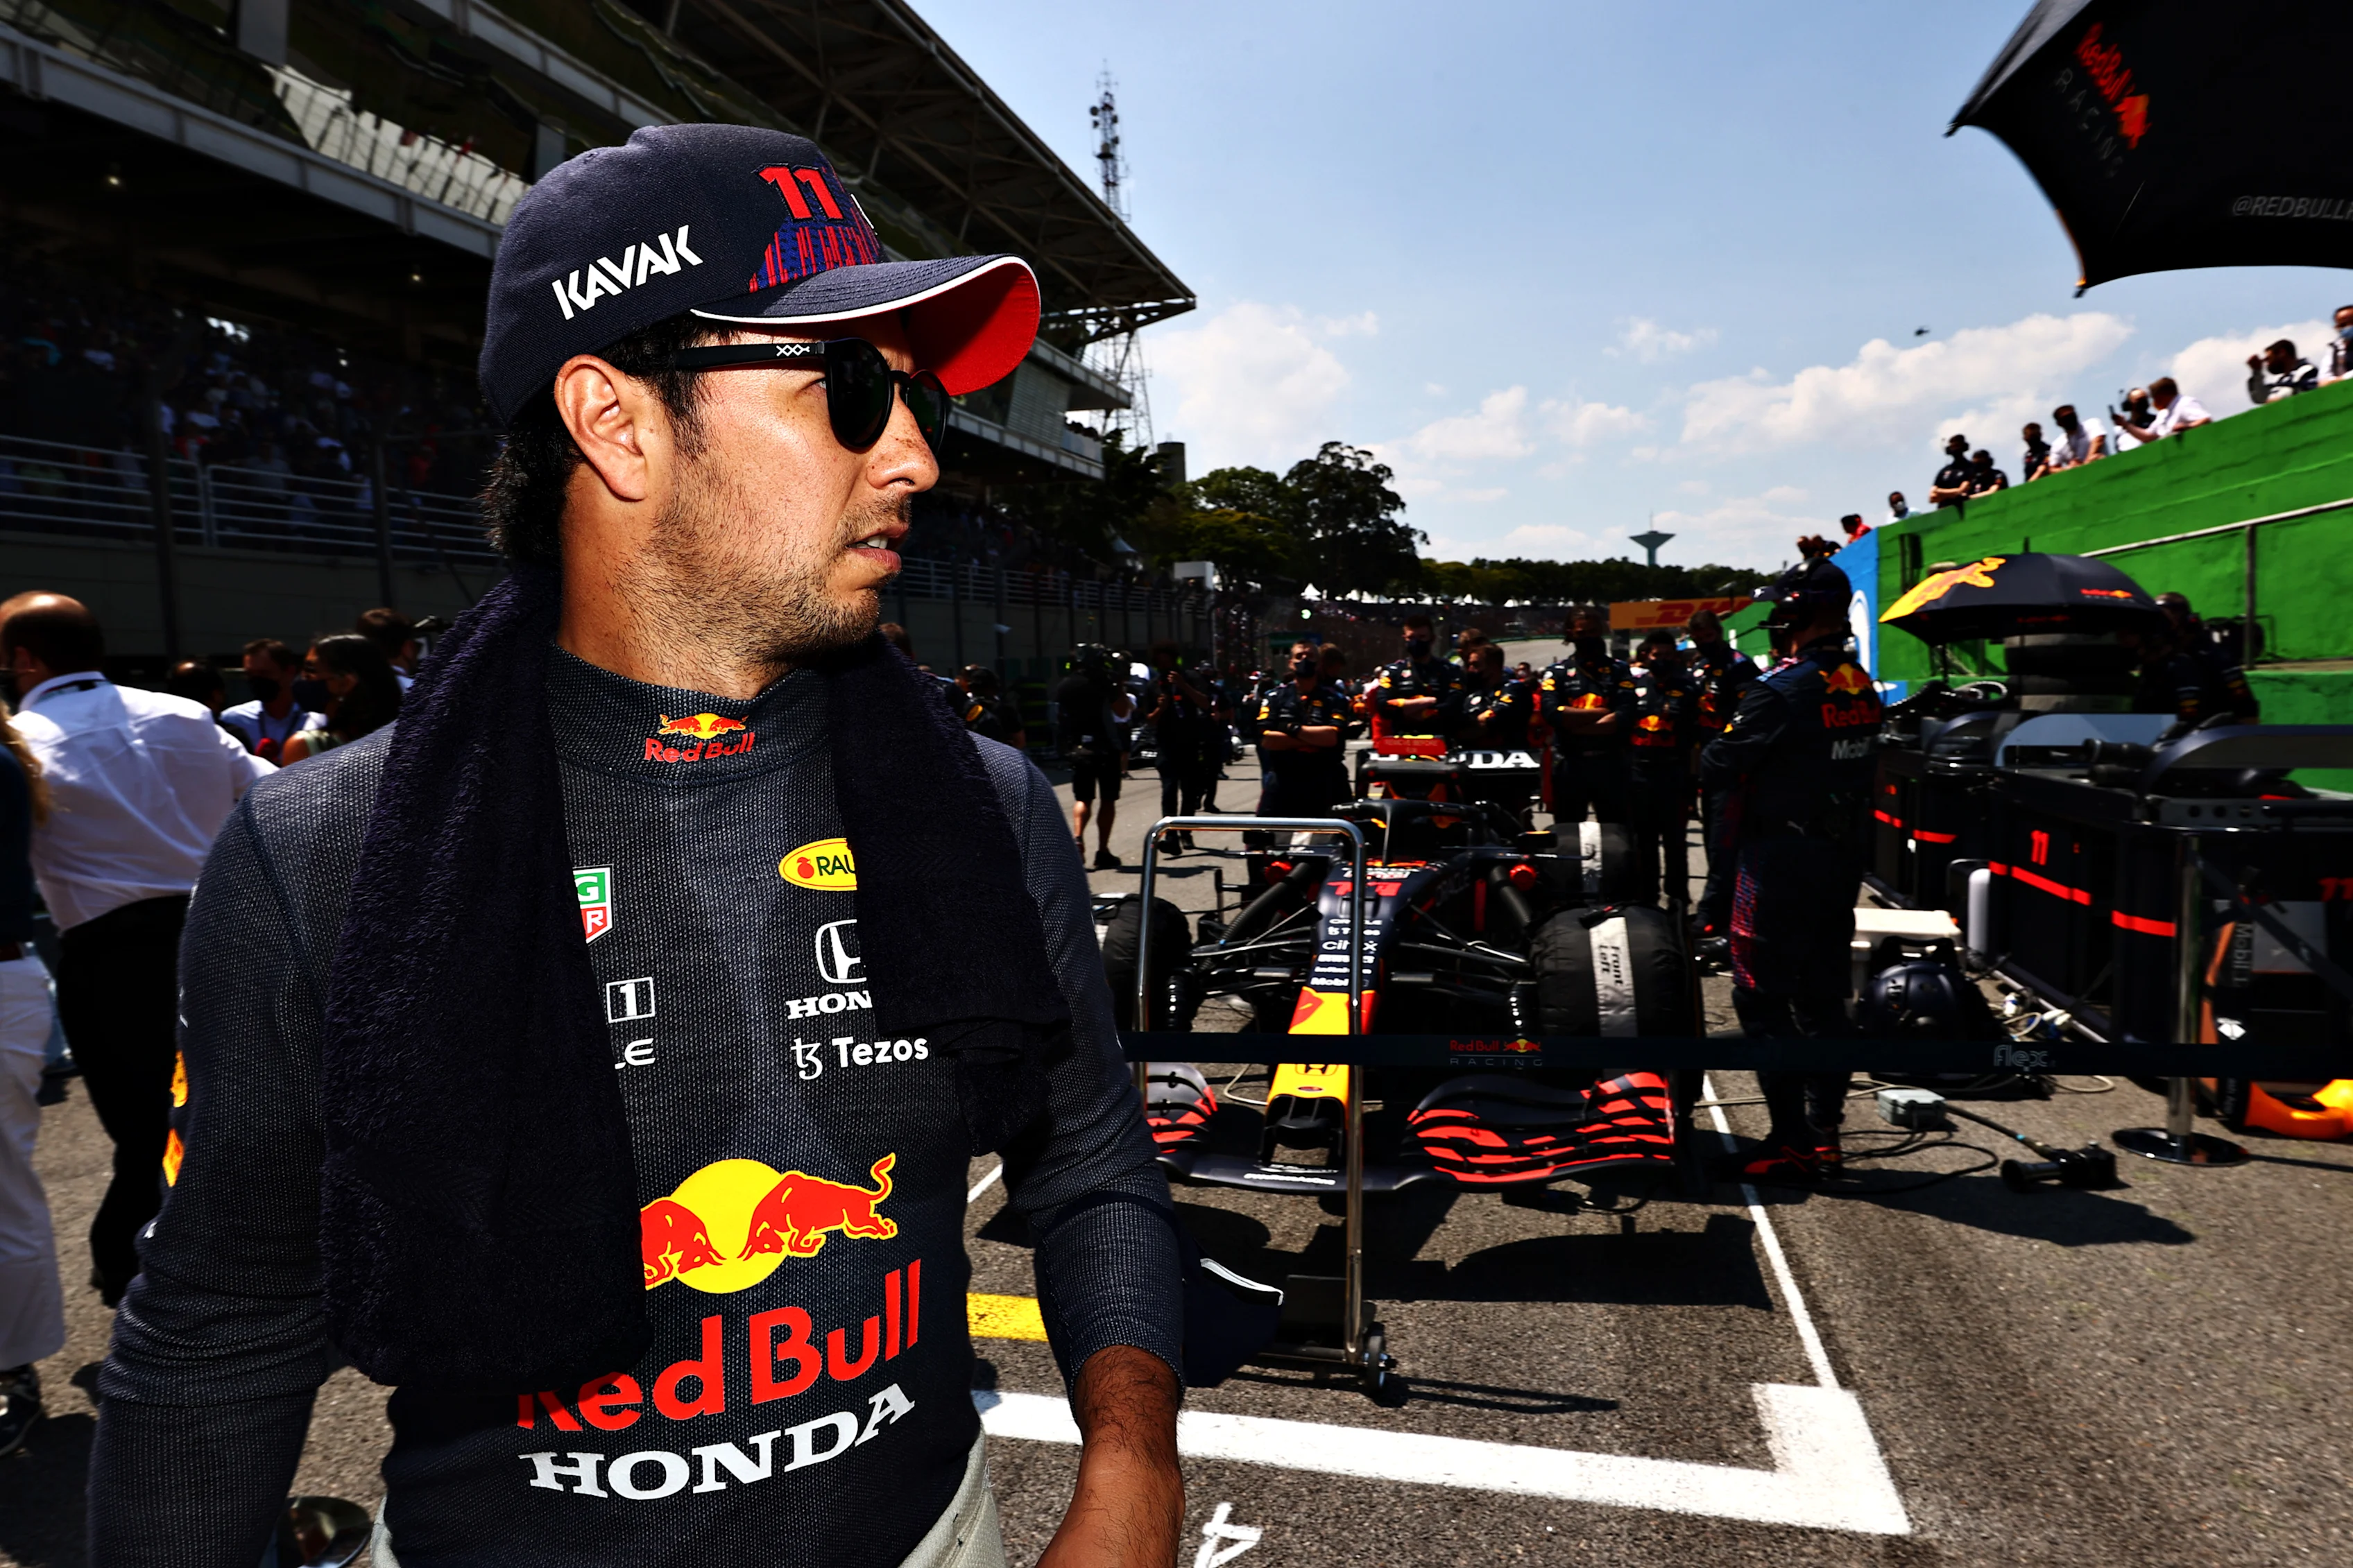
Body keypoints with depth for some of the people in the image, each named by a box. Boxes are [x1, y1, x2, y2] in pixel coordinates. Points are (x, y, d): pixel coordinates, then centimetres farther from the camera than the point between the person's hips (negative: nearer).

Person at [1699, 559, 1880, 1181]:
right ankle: (1825, 1136, 21)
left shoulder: (1779, 692, -18)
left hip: (1780, 863, -8)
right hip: (1843, 861, 8)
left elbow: (1717, 769, -16)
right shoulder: (1864, 690, 7)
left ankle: (1792, 1143, 2)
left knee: (1763, 1000, 0)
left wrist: (1709, 751, 6)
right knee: (1822, 999, 14)